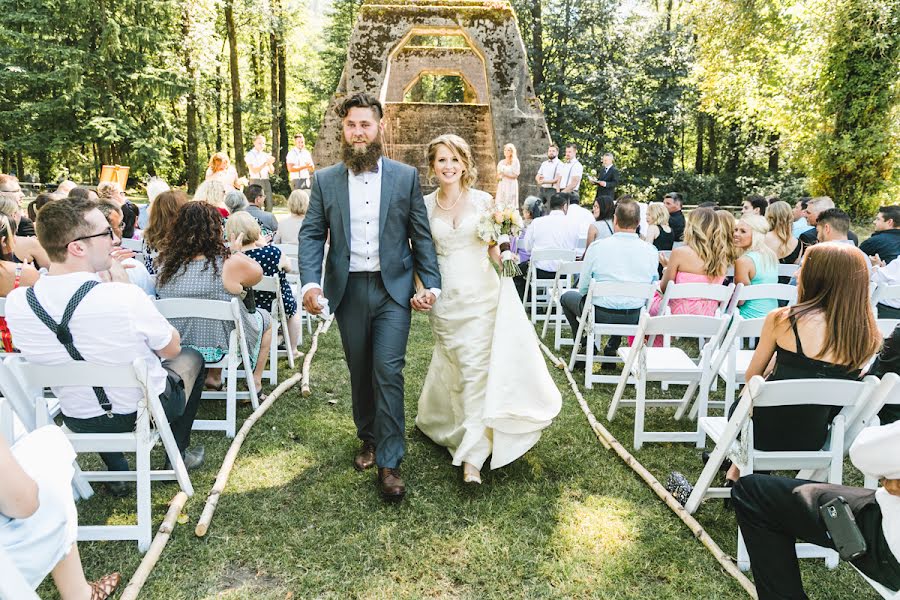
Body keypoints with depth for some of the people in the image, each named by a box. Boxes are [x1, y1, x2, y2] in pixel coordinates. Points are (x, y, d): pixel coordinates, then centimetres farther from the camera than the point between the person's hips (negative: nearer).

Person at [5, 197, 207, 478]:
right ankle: (179, 455, 36)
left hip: (78, 420, 4)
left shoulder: (16, 302, -16)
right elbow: (171, 348, -12)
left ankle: (117, 471, 37)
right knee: (190, 358, 26)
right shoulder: (125, 297, -32)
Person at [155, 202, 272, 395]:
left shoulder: (164, 264, -10)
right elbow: (258, 273, -4)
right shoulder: (229, 264, -24)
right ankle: (255, 382, 26)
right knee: (265, 317, 23)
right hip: (222, 347, -5)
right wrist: (237, 252, 11)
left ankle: (213, 377, 32)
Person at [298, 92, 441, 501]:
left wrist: (431, 284, -4)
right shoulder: (325, 180, 5)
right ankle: (369, 440, 35)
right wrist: (310, 283, -14)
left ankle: (389, 463, 2)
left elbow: (421, 235, 3)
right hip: (348, 290, 2)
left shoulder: (406, 176, 2)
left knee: (388, 371, -8)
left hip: (393, 288, -2)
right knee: (360, 372, 14)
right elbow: (311, 235, 1)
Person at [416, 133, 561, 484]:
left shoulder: (482, 201, 2)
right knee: (457, 367, 9)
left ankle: (472, 455, 3)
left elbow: (494, 250, 5)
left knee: (476, 369, -4)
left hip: (481, 295, -1)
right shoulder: (424, 206, 4)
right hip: (446, 300, 1)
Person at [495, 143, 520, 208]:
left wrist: (504, 173, -8)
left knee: (511, 206, -7)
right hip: (502, 186, 4)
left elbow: (515, 175, -6)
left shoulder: (515, 161, 0)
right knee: (500, 205, -2)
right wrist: (499, 176, -7)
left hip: (511, 186, -4)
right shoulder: (501, 162, 13)